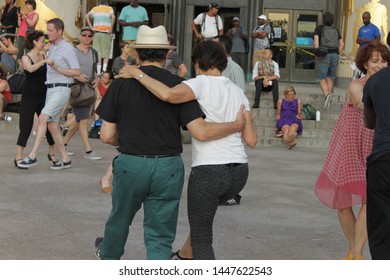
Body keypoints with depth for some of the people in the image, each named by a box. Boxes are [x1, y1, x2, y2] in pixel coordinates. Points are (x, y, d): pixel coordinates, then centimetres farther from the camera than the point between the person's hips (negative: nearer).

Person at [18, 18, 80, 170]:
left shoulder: (67, 48, -7)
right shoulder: (51, 47, 16)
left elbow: (77, 72, -11)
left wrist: (57, 68, -17)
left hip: (61, 89, -9)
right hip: (50, 88, 9)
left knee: (43, 118, -20)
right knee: (52, 125, 6)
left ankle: (32, 156, -21)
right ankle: (65, 159, 13)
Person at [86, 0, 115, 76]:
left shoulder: (95, 9, 13)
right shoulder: (109, 9, 5)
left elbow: (87, 16, 2)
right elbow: (113, 17, -12)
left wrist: (91, 27, 2)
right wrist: (111, 29, -5)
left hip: (96, 32, 2)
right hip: (106, 33, -2)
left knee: (98, 53, 4)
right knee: (106, 52, 6)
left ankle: (98, 72, 1)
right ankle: (104, 69, -8)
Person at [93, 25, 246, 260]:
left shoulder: (121, 84, -3)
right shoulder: (179, 85, -7)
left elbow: (107, 135, -1)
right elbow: (200, 132, -15)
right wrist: (236, 125, -1)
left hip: (130, 164, 2)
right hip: (168, 167, -2)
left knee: (121, 217, 28)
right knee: (161, 237, 8)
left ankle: (108, 254, 55)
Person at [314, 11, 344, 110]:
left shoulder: (319, 28, 8)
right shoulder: (335, 30, 18)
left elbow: (316, 40, -7)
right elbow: (341, 43, 12)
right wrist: (337, 52, 15)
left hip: (324, 54, -3)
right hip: (335, 54, 3)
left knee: (322, 79, -3)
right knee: (330, 77, 16)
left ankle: (327, 94, -27)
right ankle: (330, 96, 9)